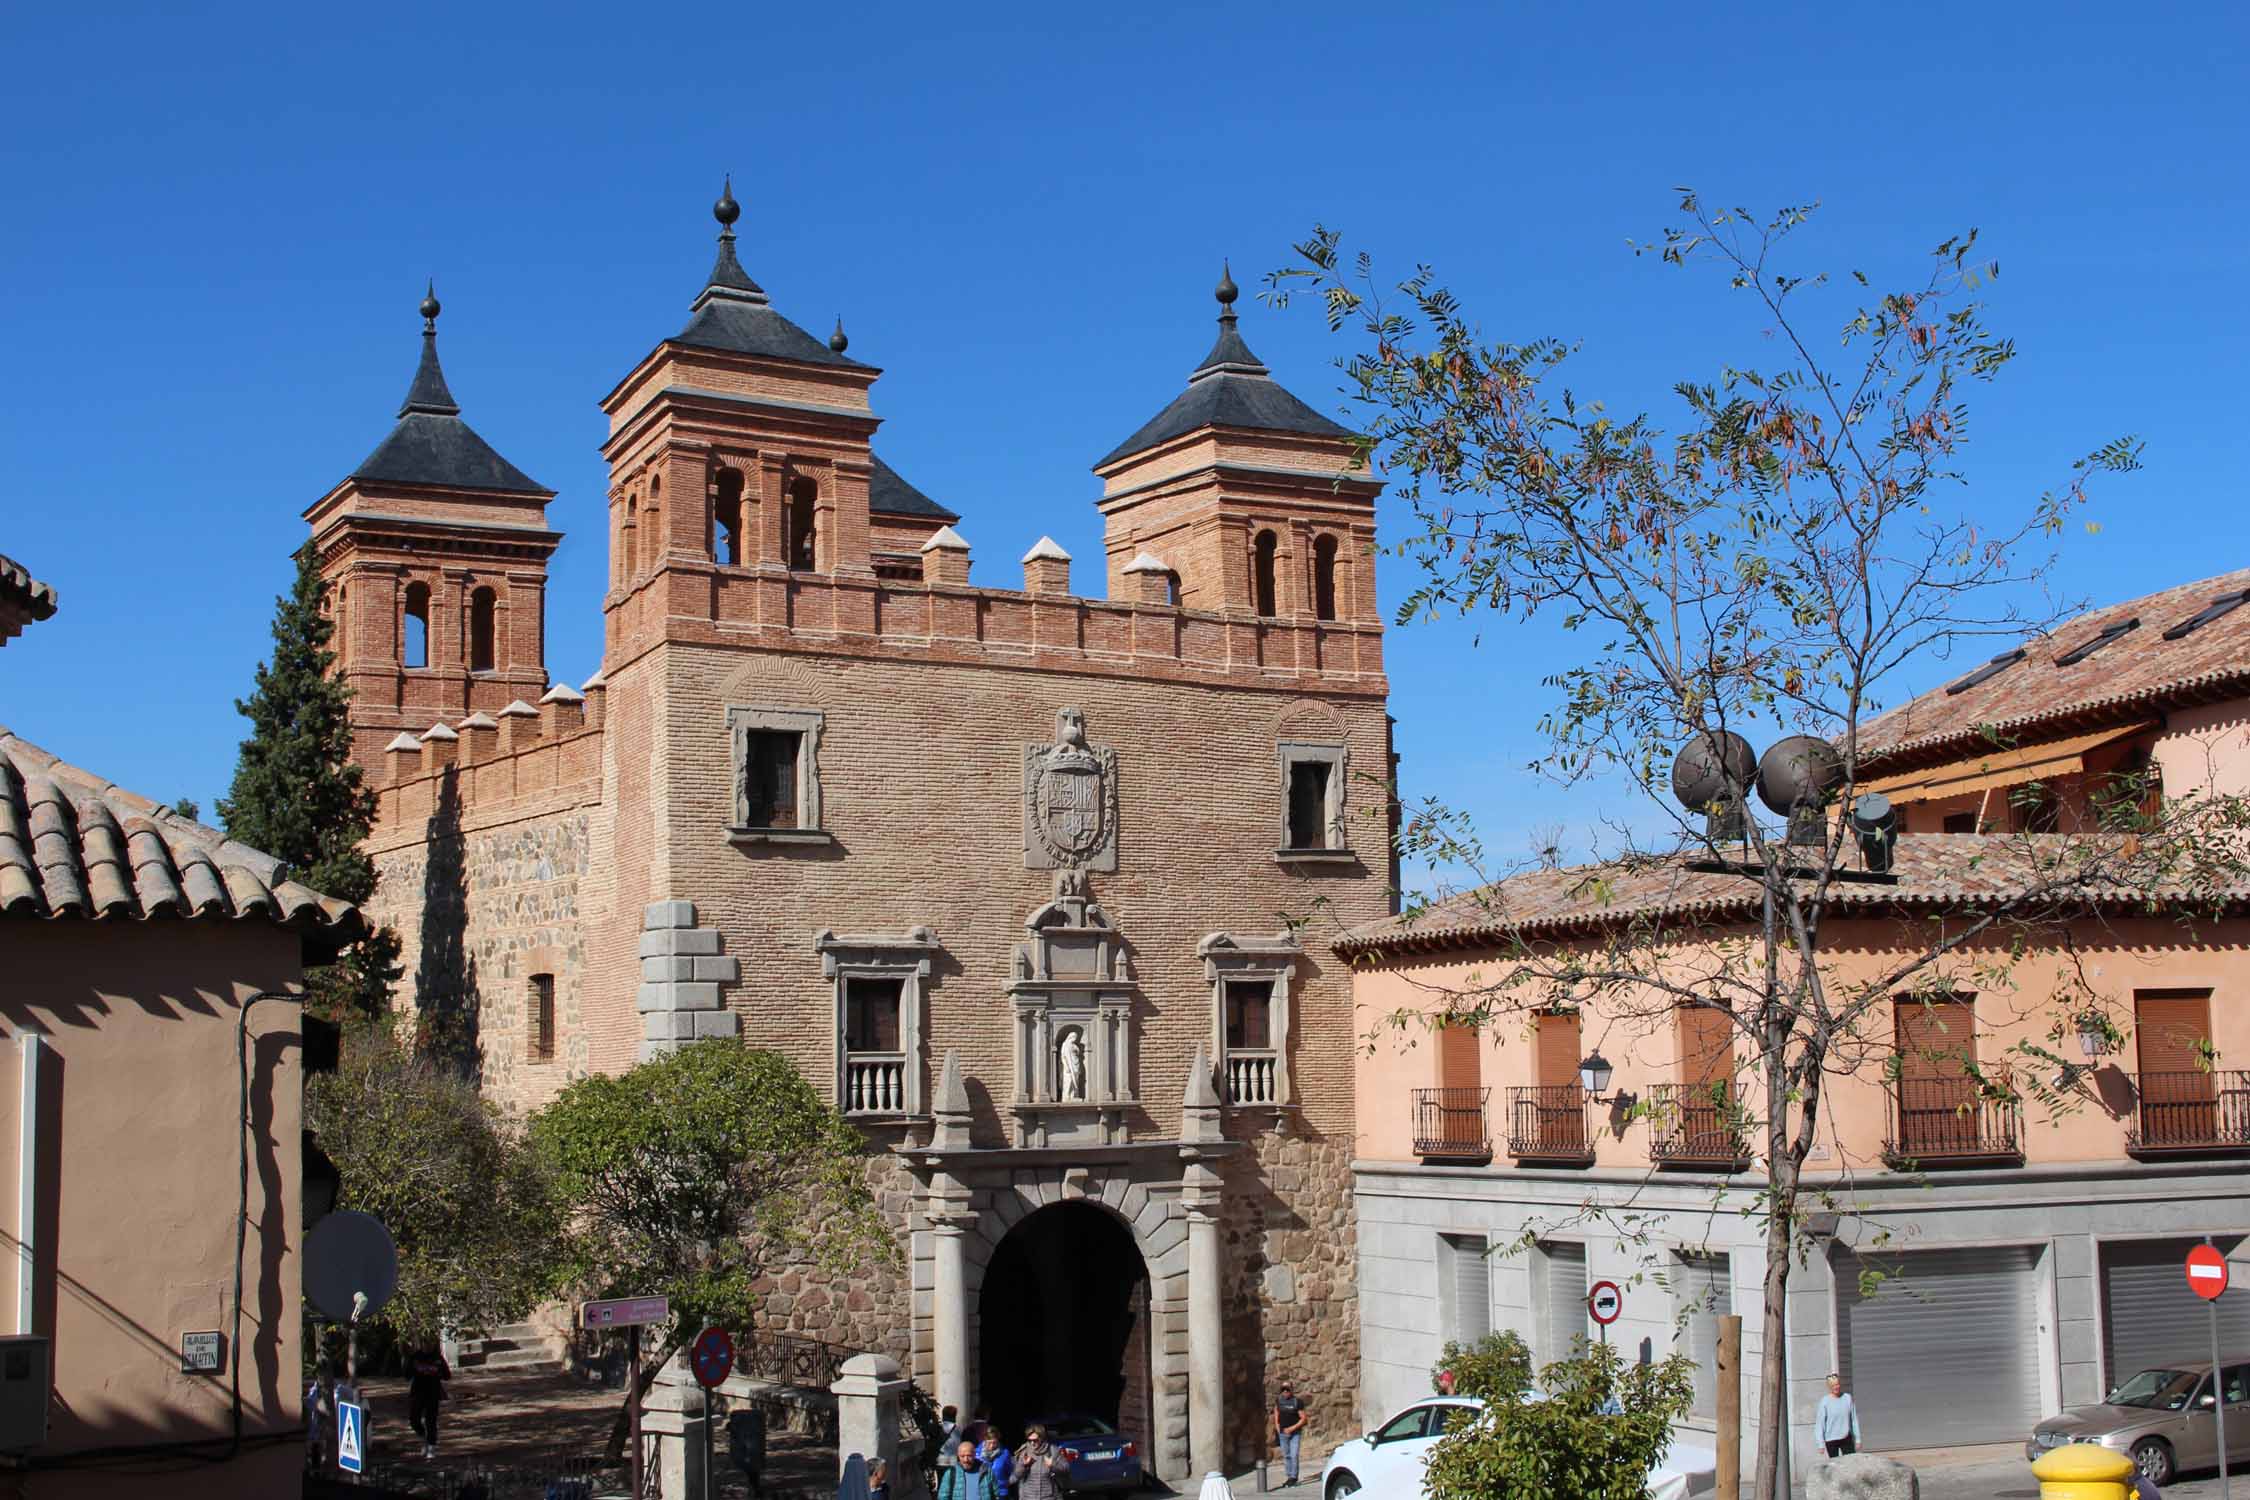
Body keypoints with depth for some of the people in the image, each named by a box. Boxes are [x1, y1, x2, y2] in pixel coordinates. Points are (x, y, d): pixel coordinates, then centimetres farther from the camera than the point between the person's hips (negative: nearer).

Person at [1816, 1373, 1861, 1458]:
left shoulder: (1847, 1398, -1)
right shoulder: (1825, 1401, -9)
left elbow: (1854, 1420, 5)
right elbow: (1820, 1423, -7)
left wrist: (1858, 1439, 6)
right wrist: (1821, 1443, -8)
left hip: (1846, 1438, 2)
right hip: (1831, 1440, -2)